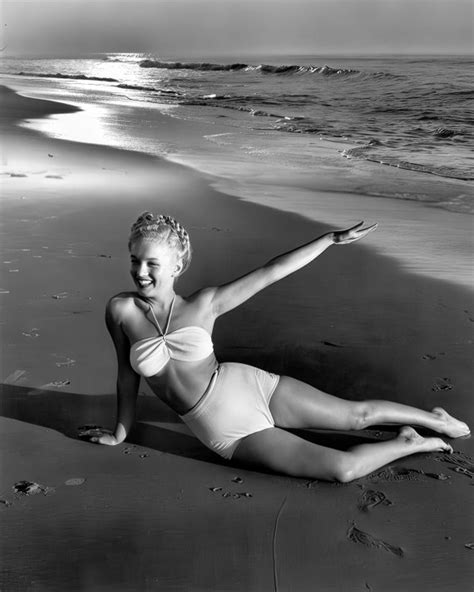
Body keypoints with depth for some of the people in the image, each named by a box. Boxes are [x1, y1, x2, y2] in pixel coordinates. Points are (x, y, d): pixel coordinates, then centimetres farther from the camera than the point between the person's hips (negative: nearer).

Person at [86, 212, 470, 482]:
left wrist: (333, 239, -9)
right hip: (226, 430, 0)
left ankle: (437, 421, 35)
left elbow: (270, 273, -8)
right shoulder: (120, 310, -10)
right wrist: (121, 432, 17)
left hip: (246, 387, 0)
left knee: (359, 413, 7)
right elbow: (127, 375, 5)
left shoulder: (204, 304, -10)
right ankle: (410, 444, 19)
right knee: (340, 469, -8)